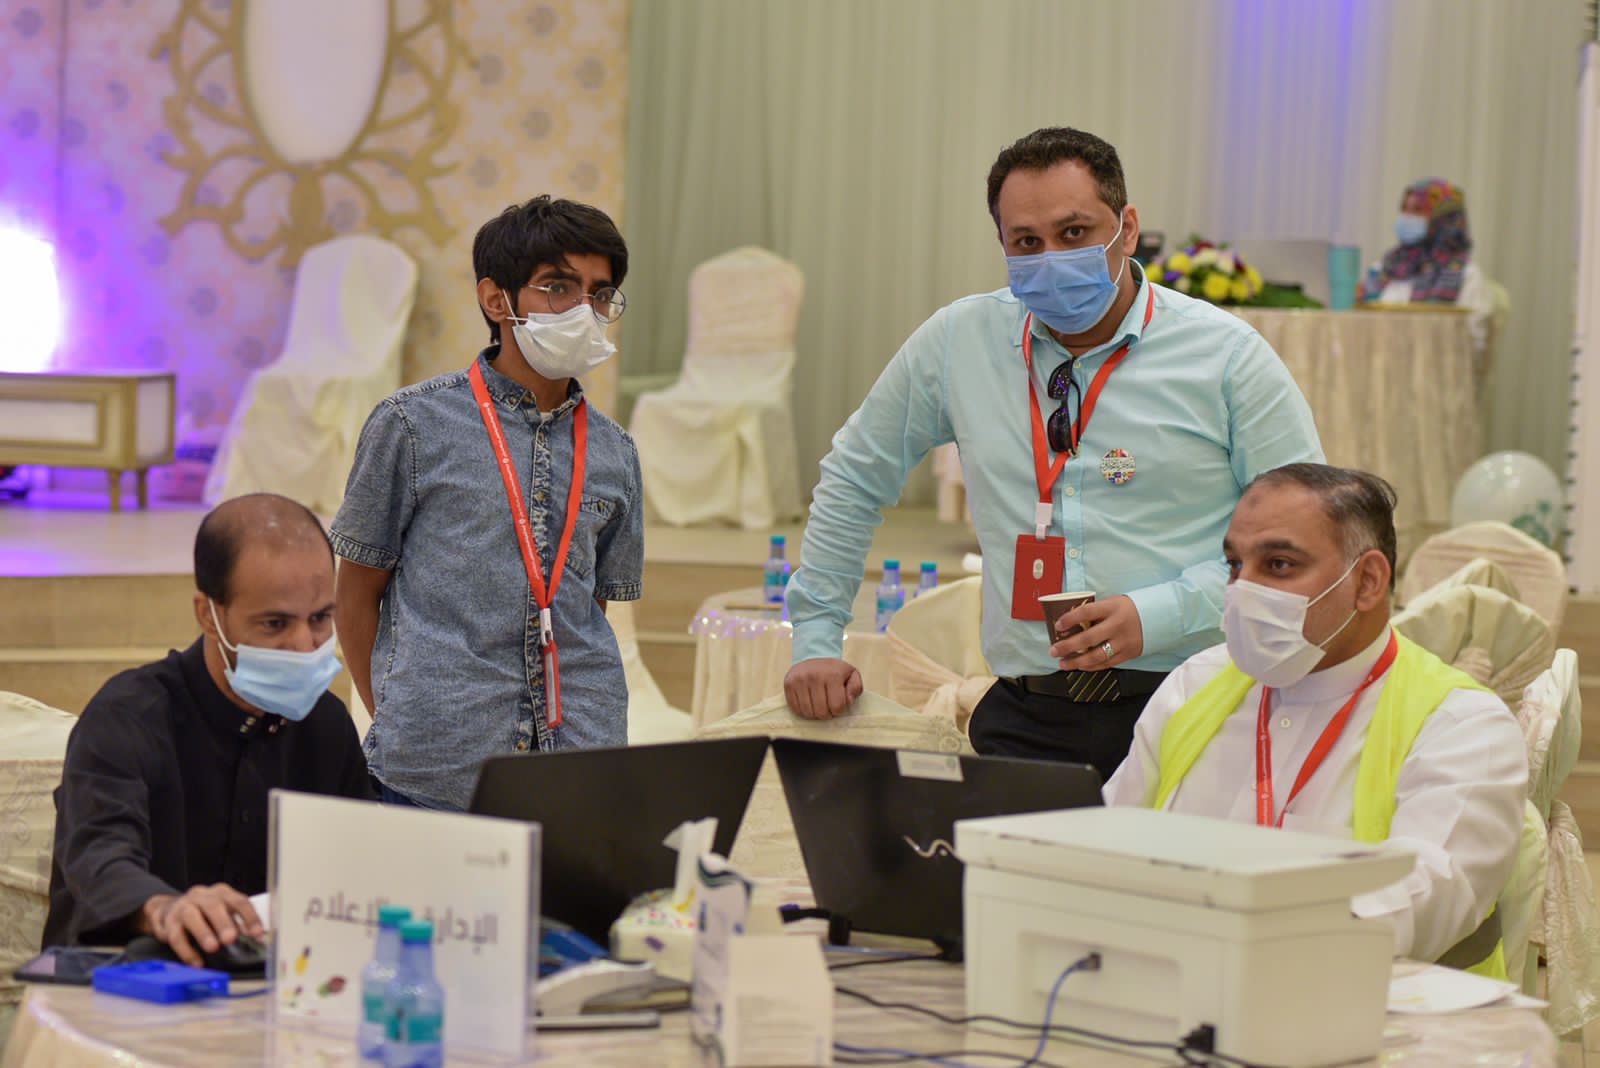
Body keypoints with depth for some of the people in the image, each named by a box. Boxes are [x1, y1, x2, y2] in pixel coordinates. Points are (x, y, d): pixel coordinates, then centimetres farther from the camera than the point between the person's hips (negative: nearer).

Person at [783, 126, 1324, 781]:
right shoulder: (958, 341, 9)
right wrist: (815, 639, 16)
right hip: (1025, 720, 2)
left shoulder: (1227, 355, 1)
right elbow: (853, 480, 21)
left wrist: (1159, 616, -12)